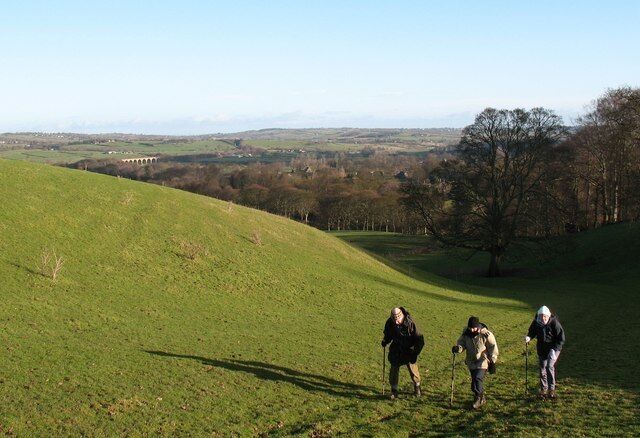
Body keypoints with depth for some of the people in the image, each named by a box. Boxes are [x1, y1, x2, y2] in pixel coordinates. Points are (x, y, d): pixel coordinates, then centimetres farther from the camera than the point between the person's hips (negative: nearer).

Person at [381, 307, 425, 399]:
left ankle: (417, 386, 29)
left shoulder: (410, 323, -27)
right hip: (396, 350, 3)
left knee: (412, 368, 3)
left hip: (409, 350, -3)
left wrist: (415, 352, -24)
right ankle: (394, 390, 13)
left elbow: (419, 339, -20)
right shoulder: (389, 322, -15)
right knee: (394, 368, -1)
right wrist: (385, 341, -12)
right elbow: (388, 334, 7)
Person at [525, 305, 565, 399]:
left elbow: (561, 339, -16)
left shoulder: (554, 323, -21)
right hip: (541, 349, 5)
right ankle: (543, 389, 23)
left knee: (550, 366, -20)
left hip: (553, 349, -5)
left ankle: (551, 389, -13)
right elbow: (532, 332, 12)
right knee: (542, 368, 9)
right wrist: (529, 337, -11)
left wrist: (554, 350, -24)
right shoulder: (536, 322, -9)